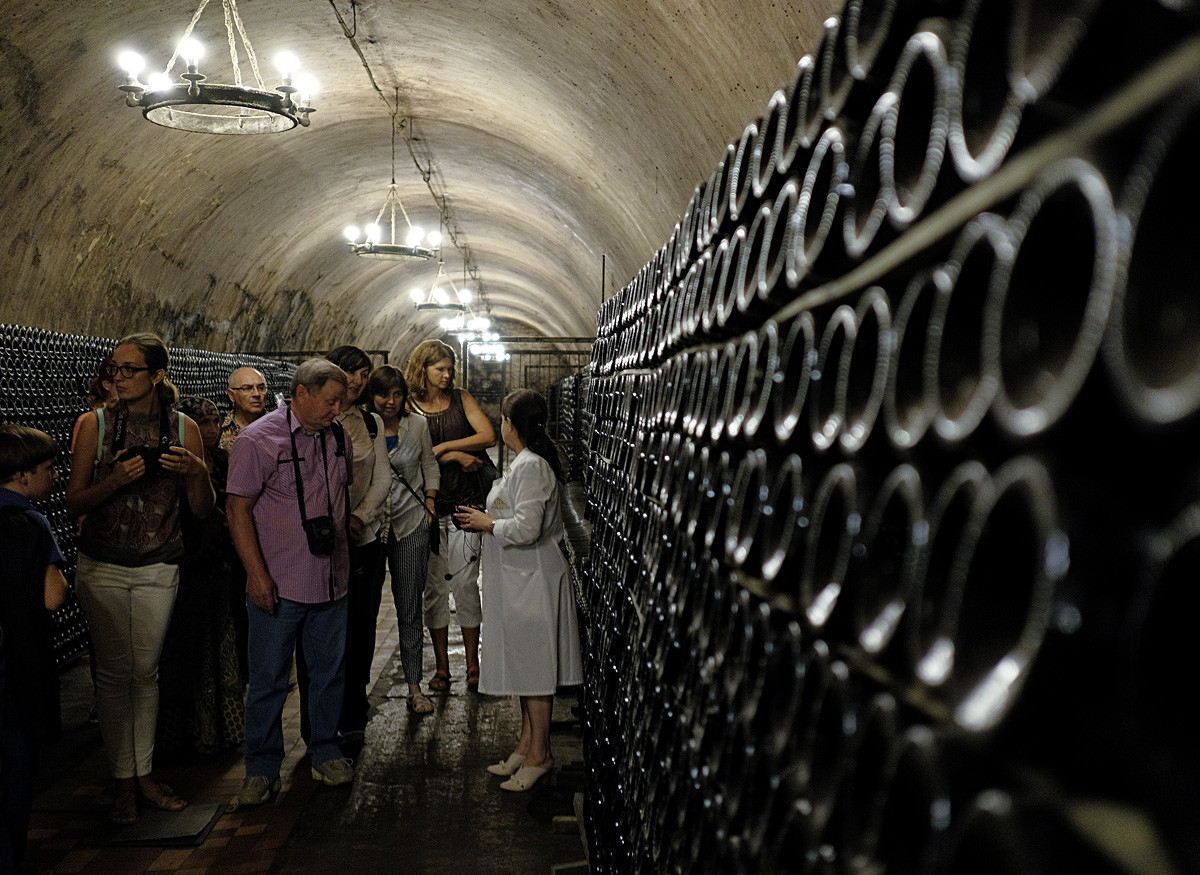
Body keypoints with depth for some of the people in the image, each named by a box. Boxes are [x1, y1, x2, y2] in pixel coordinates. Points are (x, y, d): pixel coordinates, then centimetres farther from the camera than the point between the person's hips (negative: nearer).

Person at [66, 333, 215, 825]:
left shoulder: (183, 428, -2)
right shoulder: (95, 424, -4)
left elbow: (202, 510, 2)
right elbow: (74, 503, -5)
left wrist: (197, 472, -18)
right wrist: (116, 479, -22)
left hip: (158, 569, 1)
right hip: (102, 567, -1)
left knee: (146, 671, 7)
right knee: (114, 672, 2)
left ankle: (144, 775, 19)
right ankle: (123, 782, 13)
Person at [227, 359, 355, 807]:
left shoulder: (339, 437, 6)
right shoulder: (258, 439, -11)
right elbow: (238, 508, -11)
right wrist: (258, 574, -15)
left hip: (331, 581, 5)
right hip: (278, 584, -5)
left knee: (329, 671, 14)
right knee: (268, 679, 4)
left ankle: (325, 752, 30)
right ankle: (262, 769, 17)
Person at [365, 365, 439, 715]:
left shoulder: (418, 425, 2)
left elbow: (430, 466, 14)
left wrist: (429, 504, 6)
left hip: (411, 523, 1)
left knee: (410, 608, 5)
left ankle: (414, 686, 12)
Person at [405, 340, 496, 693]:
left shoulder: (461, 398, 7)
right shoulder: (408, 406, 2)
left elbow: (488, 436, -4)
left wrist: (442, 447, -8)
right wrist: (456, 456, -11)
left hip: (465, 502, 1)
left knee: (465, 582, 0)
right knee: (434, 585, 4)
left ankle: (472, 665, 10)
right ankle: (441, 667, 14)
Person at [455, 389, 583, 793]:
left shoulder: (531, 465, -19)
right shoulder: (527, 462, 12)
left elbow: (526, 528, -25)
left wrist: (488, 523, -12)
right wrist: (488, 518, 12)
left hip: (532, 578, -11)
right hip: (519, 577, 11)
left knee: (533, 668, -1)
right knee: (522, 665, 16)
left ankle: (539, 754, 9)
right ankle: (526, 744, 26)